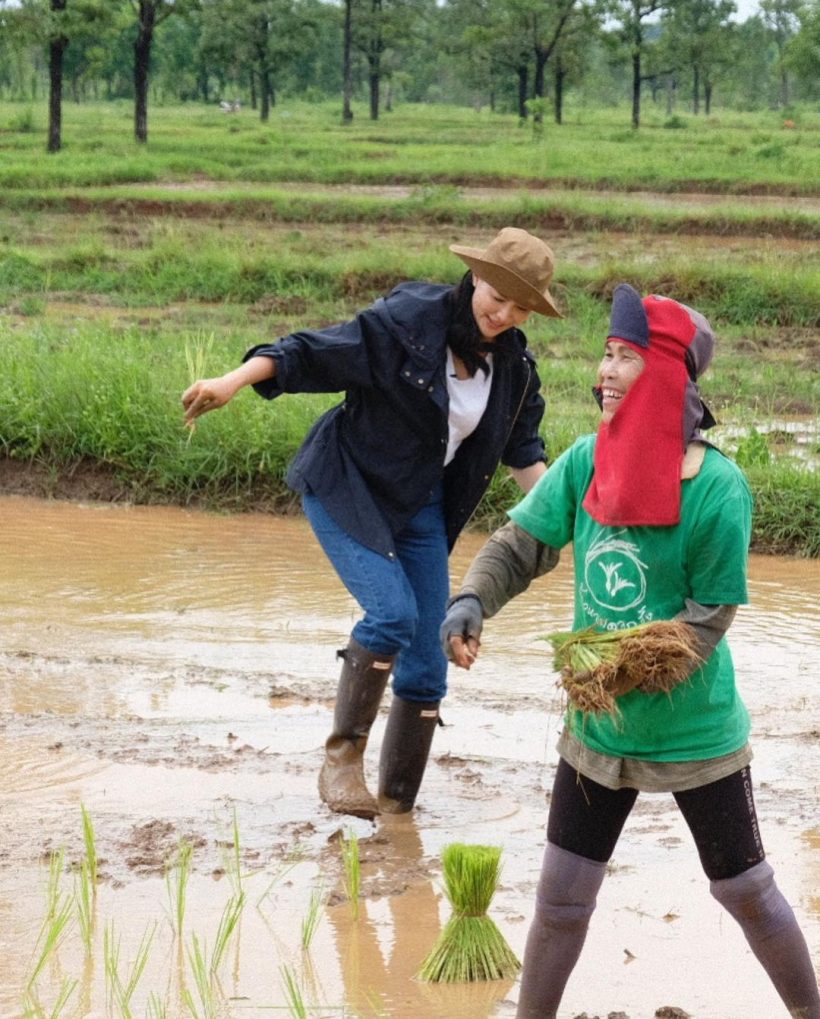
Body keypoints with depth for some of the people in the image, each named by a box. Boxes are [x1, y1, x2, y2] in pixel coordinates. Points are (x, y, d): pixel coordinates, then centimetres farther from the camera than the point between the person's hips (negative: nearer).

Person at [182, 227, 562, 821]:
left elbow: (523, 450, 9)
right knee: (392, 611, -26)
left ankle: (397, 806, 14)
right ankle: (342, 755, -8)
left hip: (420, 506, 6)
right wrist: (232, 382, -35)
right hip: (347, 487, -6)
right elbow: (314, 351, -23)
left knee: (428, 665, 1)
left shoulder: (513, 364, -2)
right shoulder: (409, 320, -20)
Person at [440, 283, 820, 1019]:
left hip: (694, 733, -4)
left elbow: (709, 617, -18)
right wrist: (473, 600, -22)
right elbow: (520, 544, -2)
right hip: (598, 731, 4)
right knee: (560, 899, 12)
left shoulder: (716, 487, -22)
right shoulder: (586, 463, -9)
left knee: (746, 892, 14)